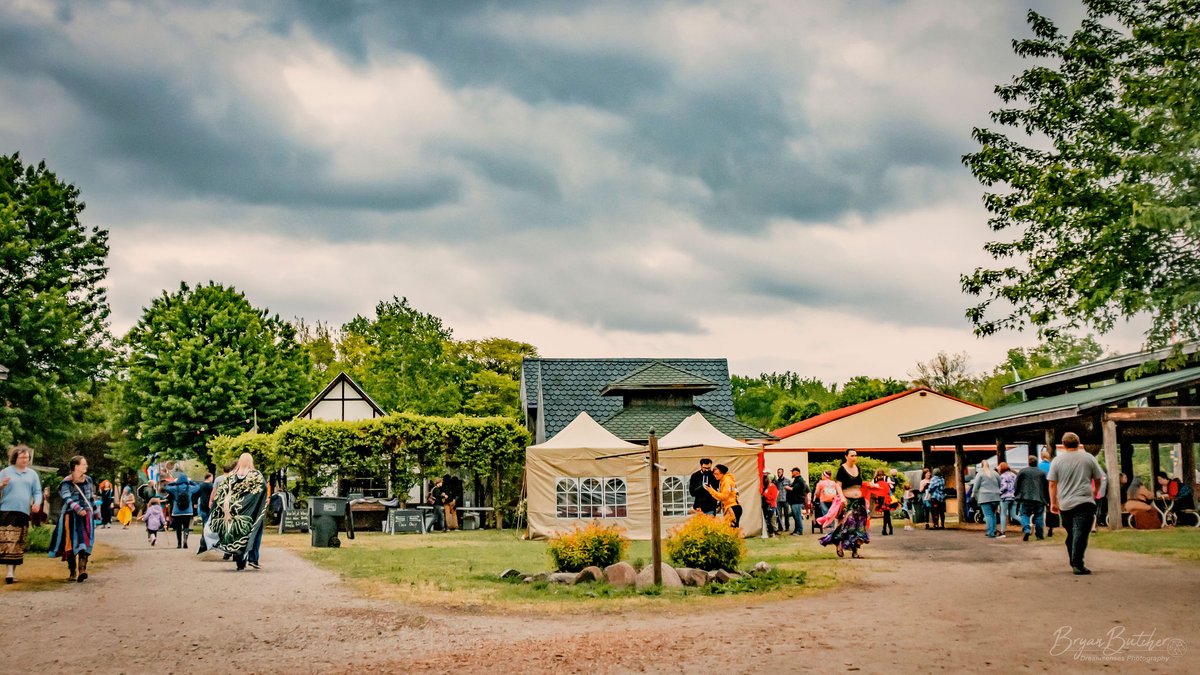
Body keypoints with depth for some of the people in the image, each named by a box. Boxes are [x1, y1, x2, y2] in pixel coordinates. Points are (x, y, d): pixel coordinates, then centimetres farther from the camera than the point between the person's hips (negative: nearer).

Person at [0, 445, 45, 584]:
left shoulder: (32, 474, 14)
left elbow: (37, 492, 12)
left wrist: (37, 503, -8)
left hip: (24, 512, 3)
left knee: (18, 544, 2)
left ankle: (12, 571, 8)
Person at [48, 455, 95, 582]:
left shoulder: (88, 480, 9)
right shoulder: (66, 483, -7)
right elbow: (67, 499, -20)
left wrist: (91, 510, 21)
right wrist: (78, 509, -35)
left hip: (86, 515, 3)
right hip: (71, 516, -3)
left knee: (84, 543, -12)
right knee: (71, 544, 2)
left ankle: (82, 568, -21)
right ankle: (73, 572, 13)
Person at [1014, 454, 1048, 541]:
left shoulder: (1022, 471, 0)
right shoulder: (1042, 473, 5)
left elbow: (1016, 486, 3)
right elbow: (1046, 488, 8)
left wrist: (1016, 495, 18)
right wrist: (1047, 499, 16)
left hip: (1025, 498, -2)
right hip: (1039, 499, 2)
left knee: (1024, 515, 4)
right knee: (1038, 517, 8)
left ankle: (1026, 529, -20)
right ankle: (1040, 535, 10)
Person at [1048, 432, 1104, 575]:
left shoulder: (1057, 460, 4)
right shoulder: (1088, 458, 4)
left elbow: (1052, 484, 2)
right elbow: (1098, 478, 11)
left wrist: (1053, 503, 11)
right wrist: (1095, 492, 30)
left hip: (1065, 504, 2)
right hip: (1085, 503, -2)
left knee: (1071, 535, 14)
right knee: (1081, 534, -9)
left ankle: (1073, 562, 20)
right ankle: (1077, 564, -18)